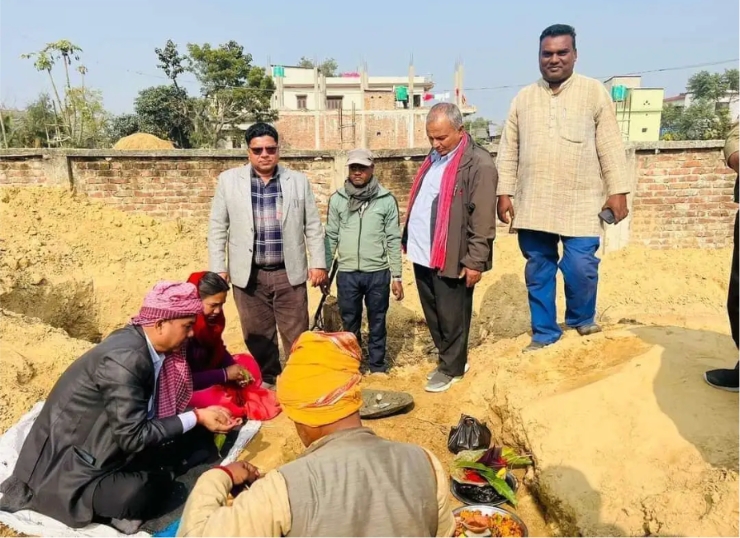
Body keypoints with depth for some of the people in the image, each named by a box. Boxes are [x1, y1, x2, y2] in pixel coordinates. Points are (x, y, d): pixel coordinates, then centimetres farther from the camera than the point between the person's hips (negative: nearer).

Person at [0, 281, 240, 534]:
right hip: (71, 464, -9)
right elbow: (134, 437, -27)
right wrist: (195, 418, -22)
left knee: (187, 442, -3)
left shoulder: (138, 340, -4)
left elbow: (151, 408, 8)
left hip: (107, 443, 9)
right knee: (144, 492, -31)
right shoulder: (124, 359, -30)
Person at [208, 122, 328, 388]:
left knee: (296, 335, 5)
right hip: (248, 274, 0)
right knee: (257, 336, 12)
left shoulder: (299, 181, 3)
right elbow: (217, 228, 3)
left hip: (289, 273, 0)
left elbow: (313, 226, 6)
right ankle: (266, 381, 30)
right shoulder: (229, 180, 1)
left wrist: (318, 263, 1)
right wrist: (218, 268, -2)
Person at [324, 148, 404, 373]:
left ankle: (377, 366, 28)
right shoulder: (337, 199, 1)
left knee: (377, 322, 12)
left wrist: (397, 276, -2)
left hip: (377, 273, -1)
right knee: (349, 323, 14)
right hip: (346, 273, 1)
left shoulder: (387, 200, -3)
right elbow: (331, 237, 6)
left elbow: (393, 240, -1)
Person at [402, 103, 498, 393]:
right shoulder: (434, 157, 12)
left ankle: (452, 367, 26)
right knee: (432, 314, 18)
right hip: (422, 253, 8)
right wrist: (408, 239, 16)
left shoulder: (479, 163, -14)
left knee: (450, 317, 7)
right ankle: (447, 359, 36)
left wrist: (474, 261, -18)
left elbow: (483, 219, -17)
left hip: (449, 257, -8)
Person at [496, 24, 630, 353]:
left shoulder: (594, 91, 4)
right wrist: (504, 193, 2)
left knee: (581, 267, -6)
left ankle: (581, 318, 24)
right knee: (537, 270, 8)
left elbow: (611, 146, 1)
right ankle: (544, 332, 24)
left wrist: (618, 191, -5)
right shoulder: (523, 98, 10)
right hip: (532, 202, 3)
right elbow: (508, 151, 9)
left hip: (580, 202, -2)